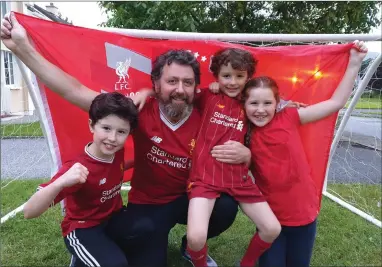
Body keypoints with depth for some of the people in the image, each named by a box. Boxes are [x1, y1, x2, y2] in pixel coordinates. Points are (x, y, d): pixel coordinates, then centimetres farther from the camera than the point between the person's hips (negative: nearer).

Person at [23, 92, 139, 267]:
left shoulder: (118, 152, -12)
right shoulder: (78, 169, -28)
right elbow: (29, 212, -30)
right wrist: (61, 182, -48)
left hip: (113, 218, 6)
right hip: (83, 228, -6)